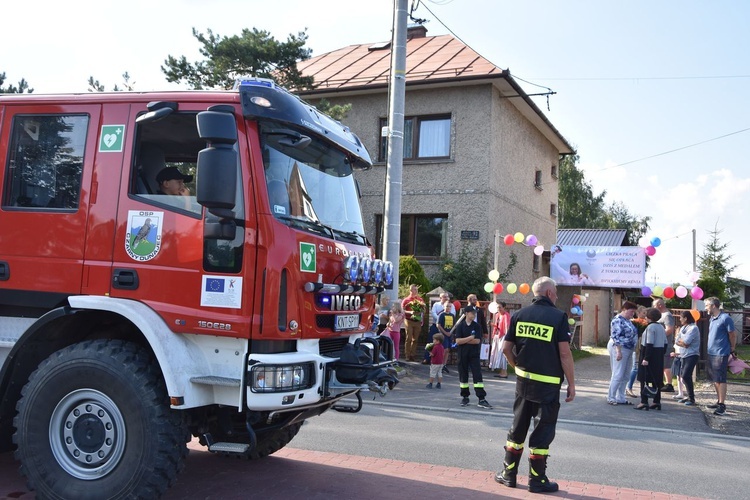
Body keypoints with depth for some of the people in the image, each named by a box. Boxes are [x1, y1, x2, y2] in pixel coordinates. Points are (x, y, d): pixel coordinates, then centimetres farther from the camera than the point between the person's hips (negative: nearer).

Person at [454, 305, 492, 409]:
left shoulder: (476, 326, 1)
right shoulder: (460, 326, -2)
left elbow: (477, 341, -9)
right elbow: (458, 341, -11)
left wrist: (464, 340, -10)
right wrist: (470, 338, -13)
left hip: (474, 355, 0)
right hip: (462, 355, 0)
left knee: (477, 375, -6)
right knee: (463, 375, 7)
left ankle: (482, 399, -8)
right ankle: (465, 397, 21)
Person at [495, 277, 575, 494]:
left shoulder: (519, 315, 3)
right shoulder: (558, 317, -9)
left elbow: (506, 349, 4)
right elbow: (565, 353, -13)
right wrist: (571, 384, -6)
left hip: (523, 379, 4)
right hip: (549, 383, -4)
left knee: (518, 427, 15)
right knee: (542, 431, 5)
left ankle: (508, 473, 21)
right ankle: (537, 480, 13)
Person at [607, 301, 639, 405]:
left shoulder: (628, 320, 14)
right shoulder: (618, 320, -14)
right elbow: (616, 337, -20)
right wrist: (618, 351, -24)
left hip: (628, 349, 9)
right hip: (619, 348, -9)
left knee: (624, 376, 11)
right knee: (618, 375, -7)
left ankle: (620, 398, 18)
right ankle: (611, 398, 1)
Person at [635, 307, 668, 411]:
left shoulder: (650, 327, -14)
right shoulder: (661, 327, 12)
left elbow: (649, 344, -20)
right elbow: (665, 343, 13)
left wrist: (646, 358, -21)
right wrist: (661, 354, 19)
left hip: (651, 354, -9)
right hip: (659, 356, 9)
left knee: (644, 379, -5)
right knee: (657, 379, 12)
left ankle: (644, 402, -9)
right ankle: (657, 402, 16)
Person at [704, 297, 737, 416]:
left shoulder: (725, 318, -13)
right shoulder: (711, 318, 11)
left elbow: (733, 335, -7)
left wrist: (732, 349, 3)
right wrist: (709, 348, 15)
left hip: (721, 354, -8)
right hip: (711, 353, 8)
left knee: (720, 379, -5)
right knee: (714, 379, 14)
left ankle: (722, 405, -1)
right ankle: (719, 401, 25)